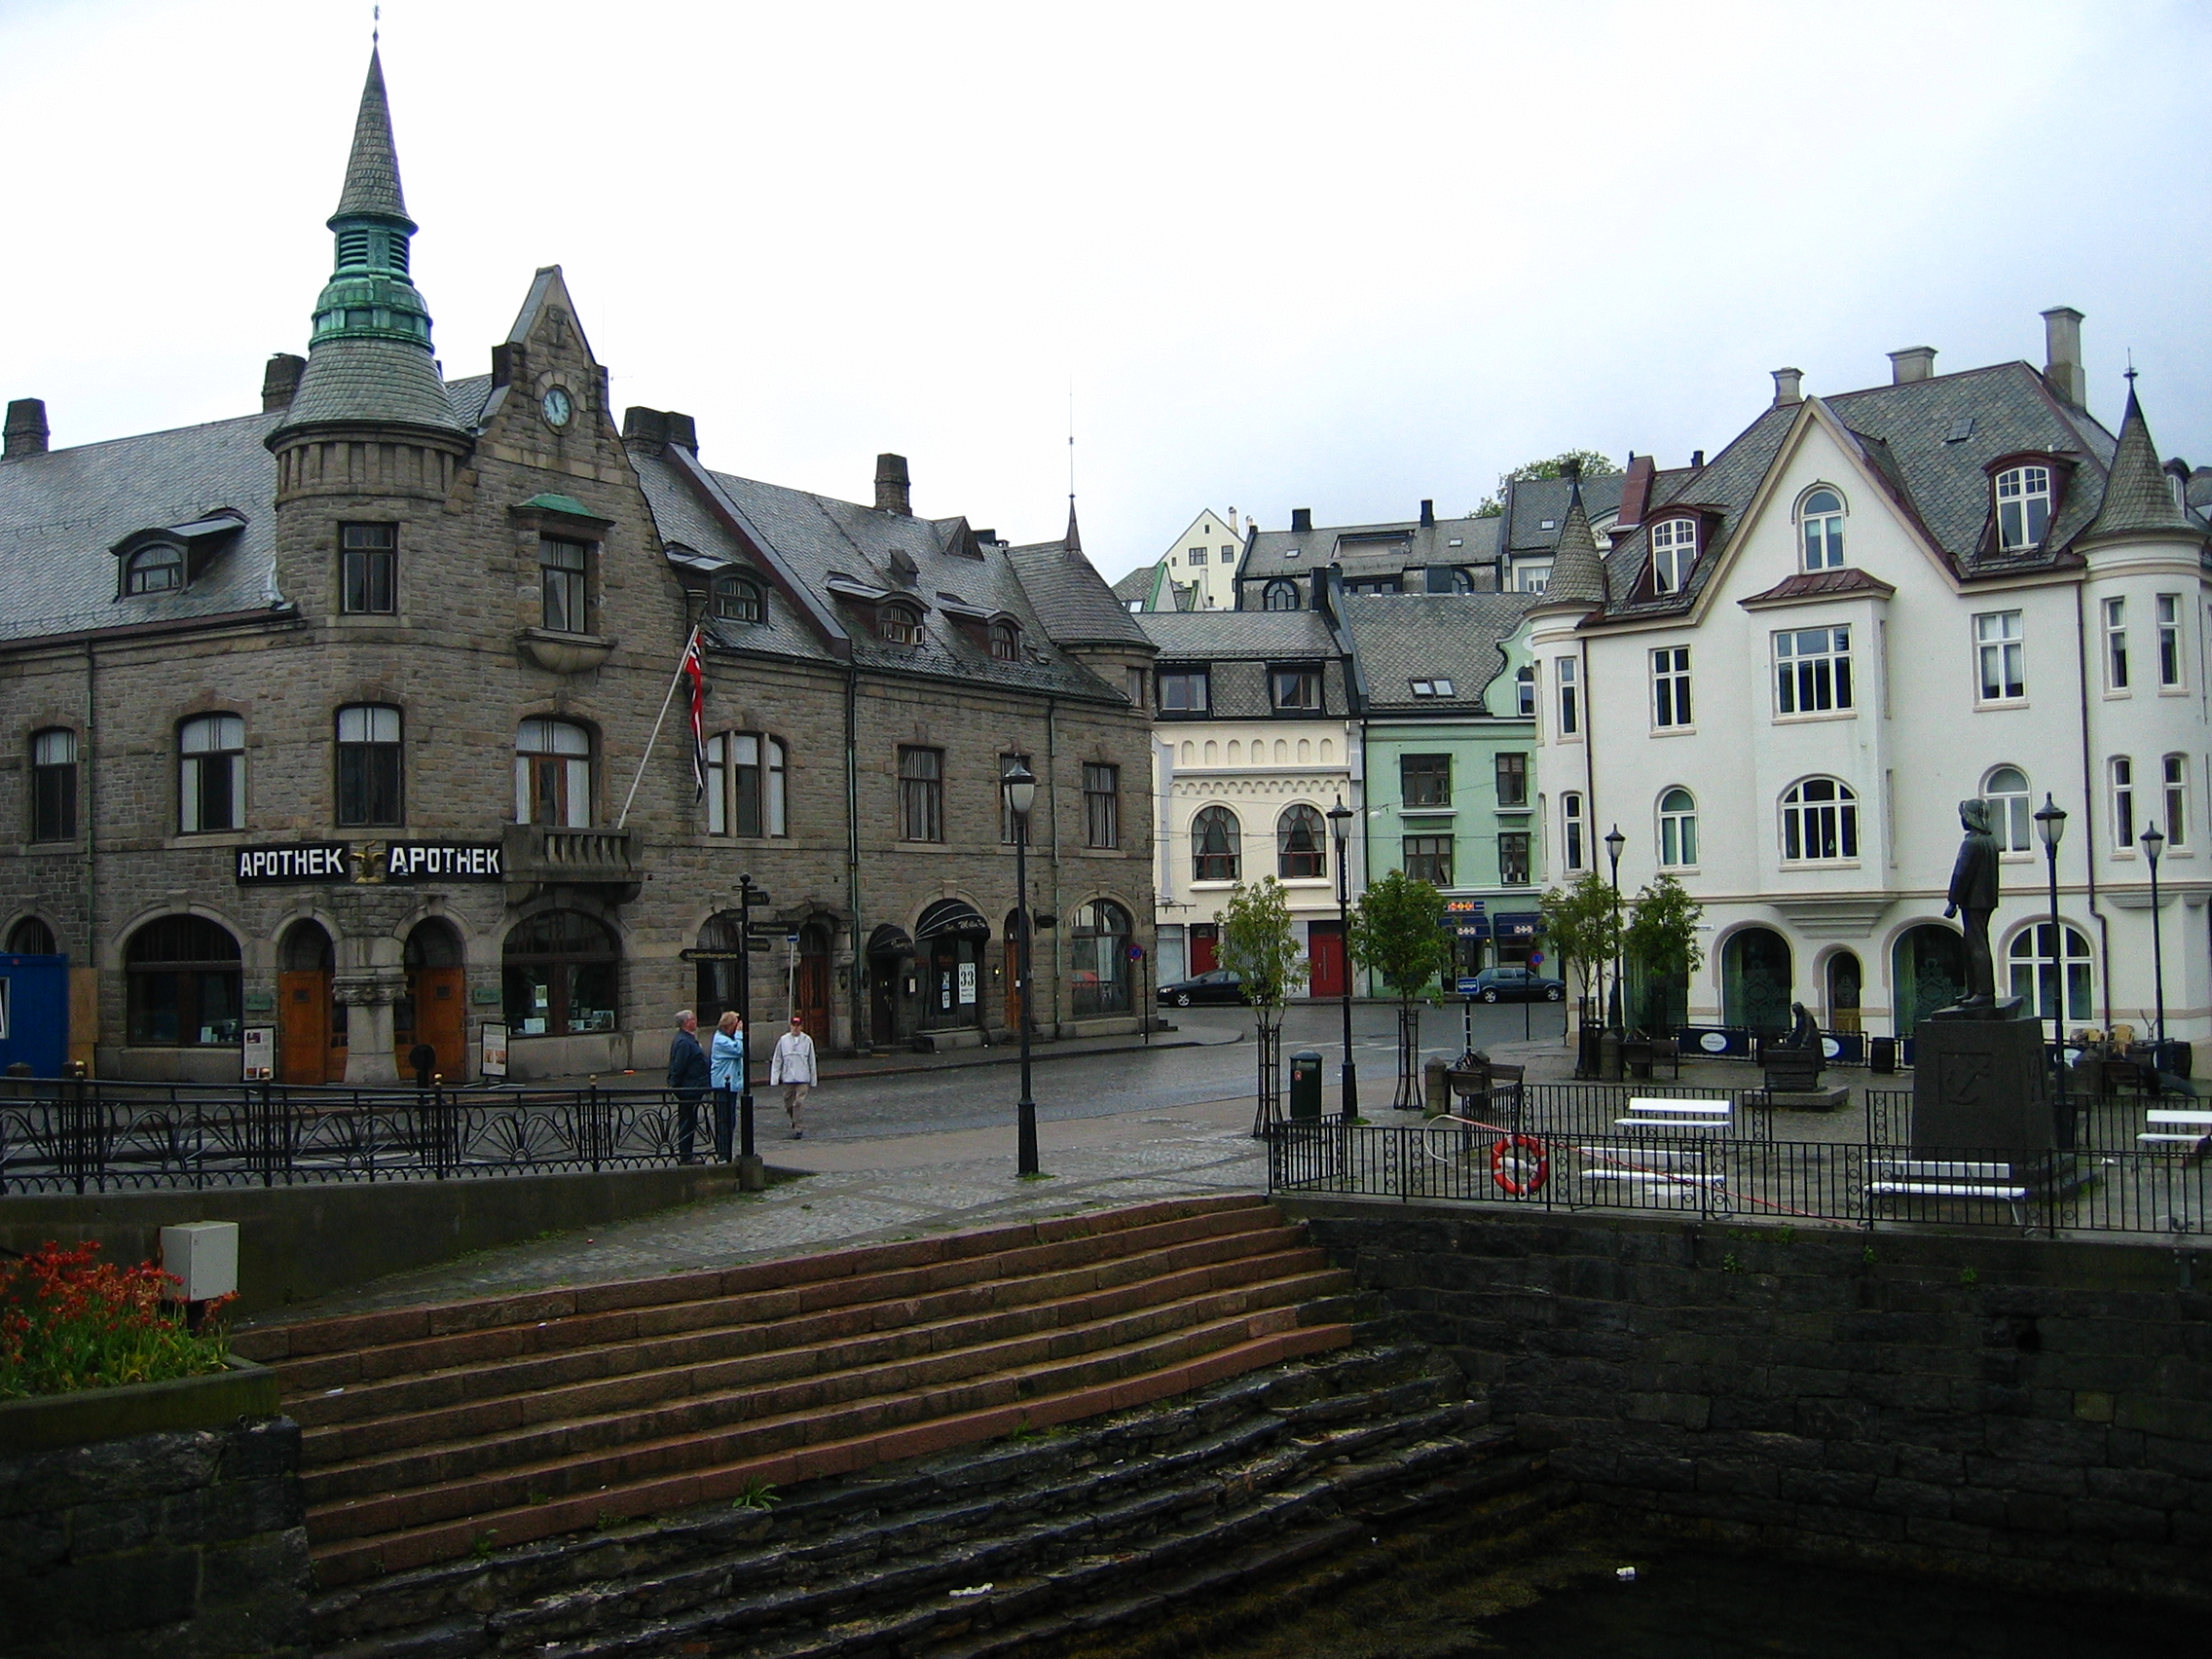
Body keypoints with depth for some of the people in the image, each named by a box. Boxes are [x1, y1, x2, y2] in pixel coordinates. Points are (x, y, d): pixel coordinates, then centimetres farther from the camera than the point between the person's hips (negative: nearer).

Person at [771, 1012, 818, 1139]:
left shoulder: (807, 1040, 1)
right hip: (787, 1077, 2)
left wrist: (813, 1080, 8)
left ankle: (798, 1129, -7)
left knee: (799, 1103, -11)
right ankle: (795, 1122, 34)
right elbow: (777, 1060, 5)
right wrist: (774, 1078, -1)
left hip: (802, 1077, -2)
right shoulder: (783, 1040, 2)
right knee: (788, 1104, 10)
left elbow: (811, 1061, 7)